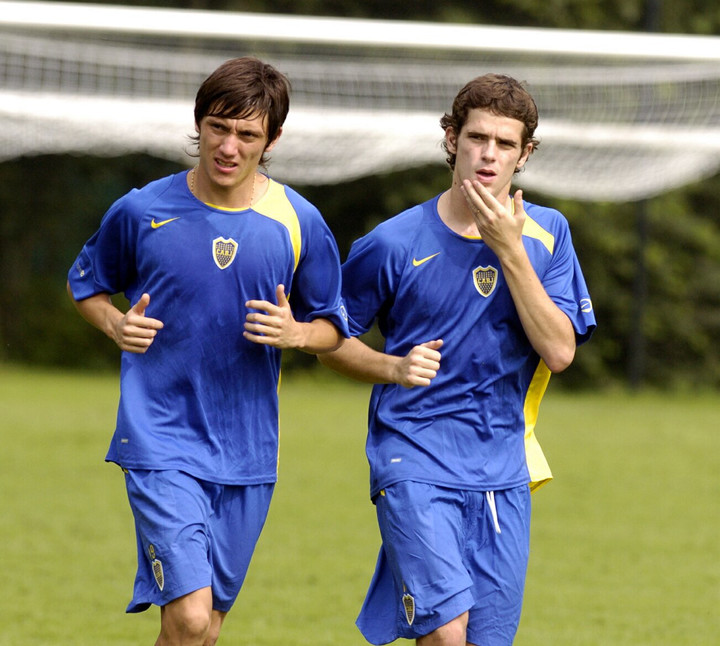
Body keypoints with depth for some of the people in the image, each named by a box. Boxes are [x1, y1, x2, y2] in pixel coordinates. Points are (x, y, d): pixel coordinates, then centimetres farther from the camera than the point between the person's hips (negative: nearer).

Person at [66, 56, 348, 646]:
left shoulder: (299, 223, 0)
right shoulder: (142, 211, -3)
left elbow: (333, 327, 11)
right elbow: (85, 284, 15)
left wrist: (296, 333, -12)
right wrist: (118, 325, -6)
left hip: (247, 455, 3)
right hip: (161, 444, -3)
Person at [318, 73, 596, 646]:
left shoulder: (546, 234, 4)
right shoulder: (394, 244, -3)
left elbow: (560, 351, -7)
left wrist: (510, 251, -14)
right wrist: (395, 368, -12)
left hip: (503, 470, 4)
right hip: (416, 462, -4)